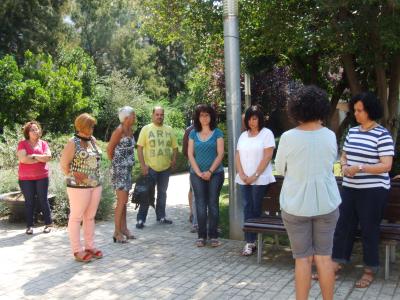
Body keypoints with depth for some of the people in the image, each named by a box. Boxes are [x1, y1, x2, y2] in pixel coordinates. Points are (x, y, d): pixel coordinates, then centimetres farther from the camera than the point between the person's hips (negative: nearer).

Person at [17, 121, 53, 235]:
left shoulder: (43, 143, 5)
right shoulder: (22, 143, -1)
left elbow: (48, 157, -7)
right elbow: (23, 159, -14)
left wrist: (34, 155, -11)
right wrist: (41, 159, -10)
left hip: (42, 177, 1)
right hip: (25, 178, -1)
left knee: (43, 200, 5)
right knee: (29, 202, 5)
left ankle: (48, 224, 13)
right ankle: (29, 226, 12)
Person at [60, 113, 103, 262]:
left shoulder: (93, 140, 10)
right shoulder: (73, 143, -9)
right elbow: (64, 164, -8)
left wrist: (96, 177, 12)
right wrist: (73, 176, -2)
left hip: (96, 185, 7)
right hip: (79, 186, -6)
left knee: (90, 217, 13)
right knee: (76, 217, 4)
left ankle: (90, 246, 23)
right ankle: (77, 250, 10)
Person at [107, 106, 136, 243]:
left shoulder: (130, 130, 9)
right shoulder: (119, 130, -15)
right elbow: (109, 149, -11)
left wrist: (129, 162, 14)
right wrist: (115, 162, 0)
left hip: (127, 169, 8)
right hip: (119, 169, -8)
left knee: (124, 200, 13)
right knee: (122, 201, -6)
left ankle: (124, 228, 21)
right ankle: (117, 232, 2)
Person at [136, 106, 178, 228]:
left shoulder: (169, 130, 8)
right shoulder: (146, 129, -3)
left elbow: (174, 146, 13)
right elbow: (140, 148, -7)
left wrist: (174, 159, -4)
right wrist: (143, 165, -14)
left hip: (166, 168, 4)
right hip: (150, 168, -4)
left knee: (162, 193, 15)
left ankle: (161, 216, 28)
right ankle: (141, 219, 7)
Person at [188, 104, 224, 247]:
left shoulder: (217, 133, 1)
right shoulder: (193, 134, 6)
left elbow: (220, 154, -5)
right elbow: (190, 154, 3)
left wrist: (210, 171, -12)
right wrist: (199, 172, -7)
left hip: (215, 173, -1)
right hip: (197, 174, 2)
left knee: (213, 204, 2)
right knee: (200, 205, 3)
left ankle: (213, 235, 9)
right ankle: (201, 236, 10)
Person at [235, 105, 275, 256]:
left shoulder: (267, 133, -3)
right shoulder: (243, 135, 14)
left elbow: (267, 157, -10)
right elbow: (237, 156, 10)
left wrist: (255, 175, -14)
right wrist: (242, 174, -4)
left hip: (260, 179, -5)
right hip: (244, 179, 5)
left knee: (257, 210, -1)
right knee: (247, 209, 4)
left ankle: (253, 240, 8)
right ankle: (250, 242, 7)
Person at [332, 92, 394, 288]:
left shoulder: (382, 134, -10)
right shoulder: (352, 132, 9)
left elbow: (386, 166, -15)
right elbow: (344, 155, 19)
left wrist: (360, 168, -25)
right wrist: (344, 166, -4)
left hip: (373, 191, -6)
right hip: (349, 188, 6)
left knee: (369, 230, 5)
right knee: (343, 226, 8)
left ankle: (370, 271, 20)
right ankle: (336, 264, 18)